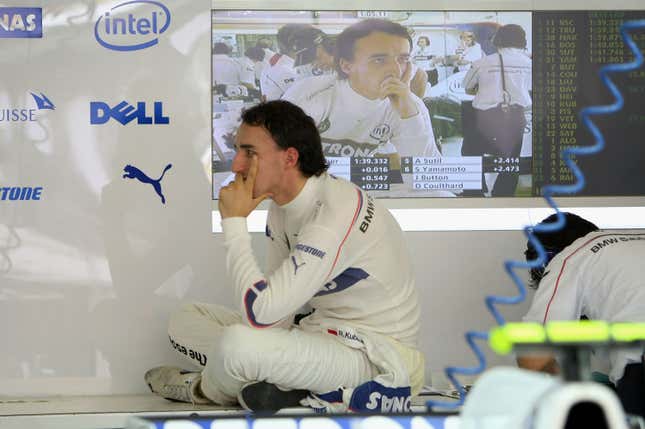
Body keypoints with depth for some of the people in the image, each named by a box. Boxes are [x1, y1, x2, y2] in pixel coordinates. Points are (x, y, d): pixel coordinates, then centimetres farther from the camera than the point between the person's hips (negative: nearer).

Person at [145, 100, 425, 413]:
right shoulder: (281, 206, 4)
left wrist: (234, 222, -23)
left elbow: (259, 312, -30)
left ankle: (203, 390, 4)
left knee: (237, 344, -33)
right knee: (186, 321, 9)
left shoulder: (336, 216, -27)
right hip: (321, 333, 10)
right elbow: (276, 310, 9)